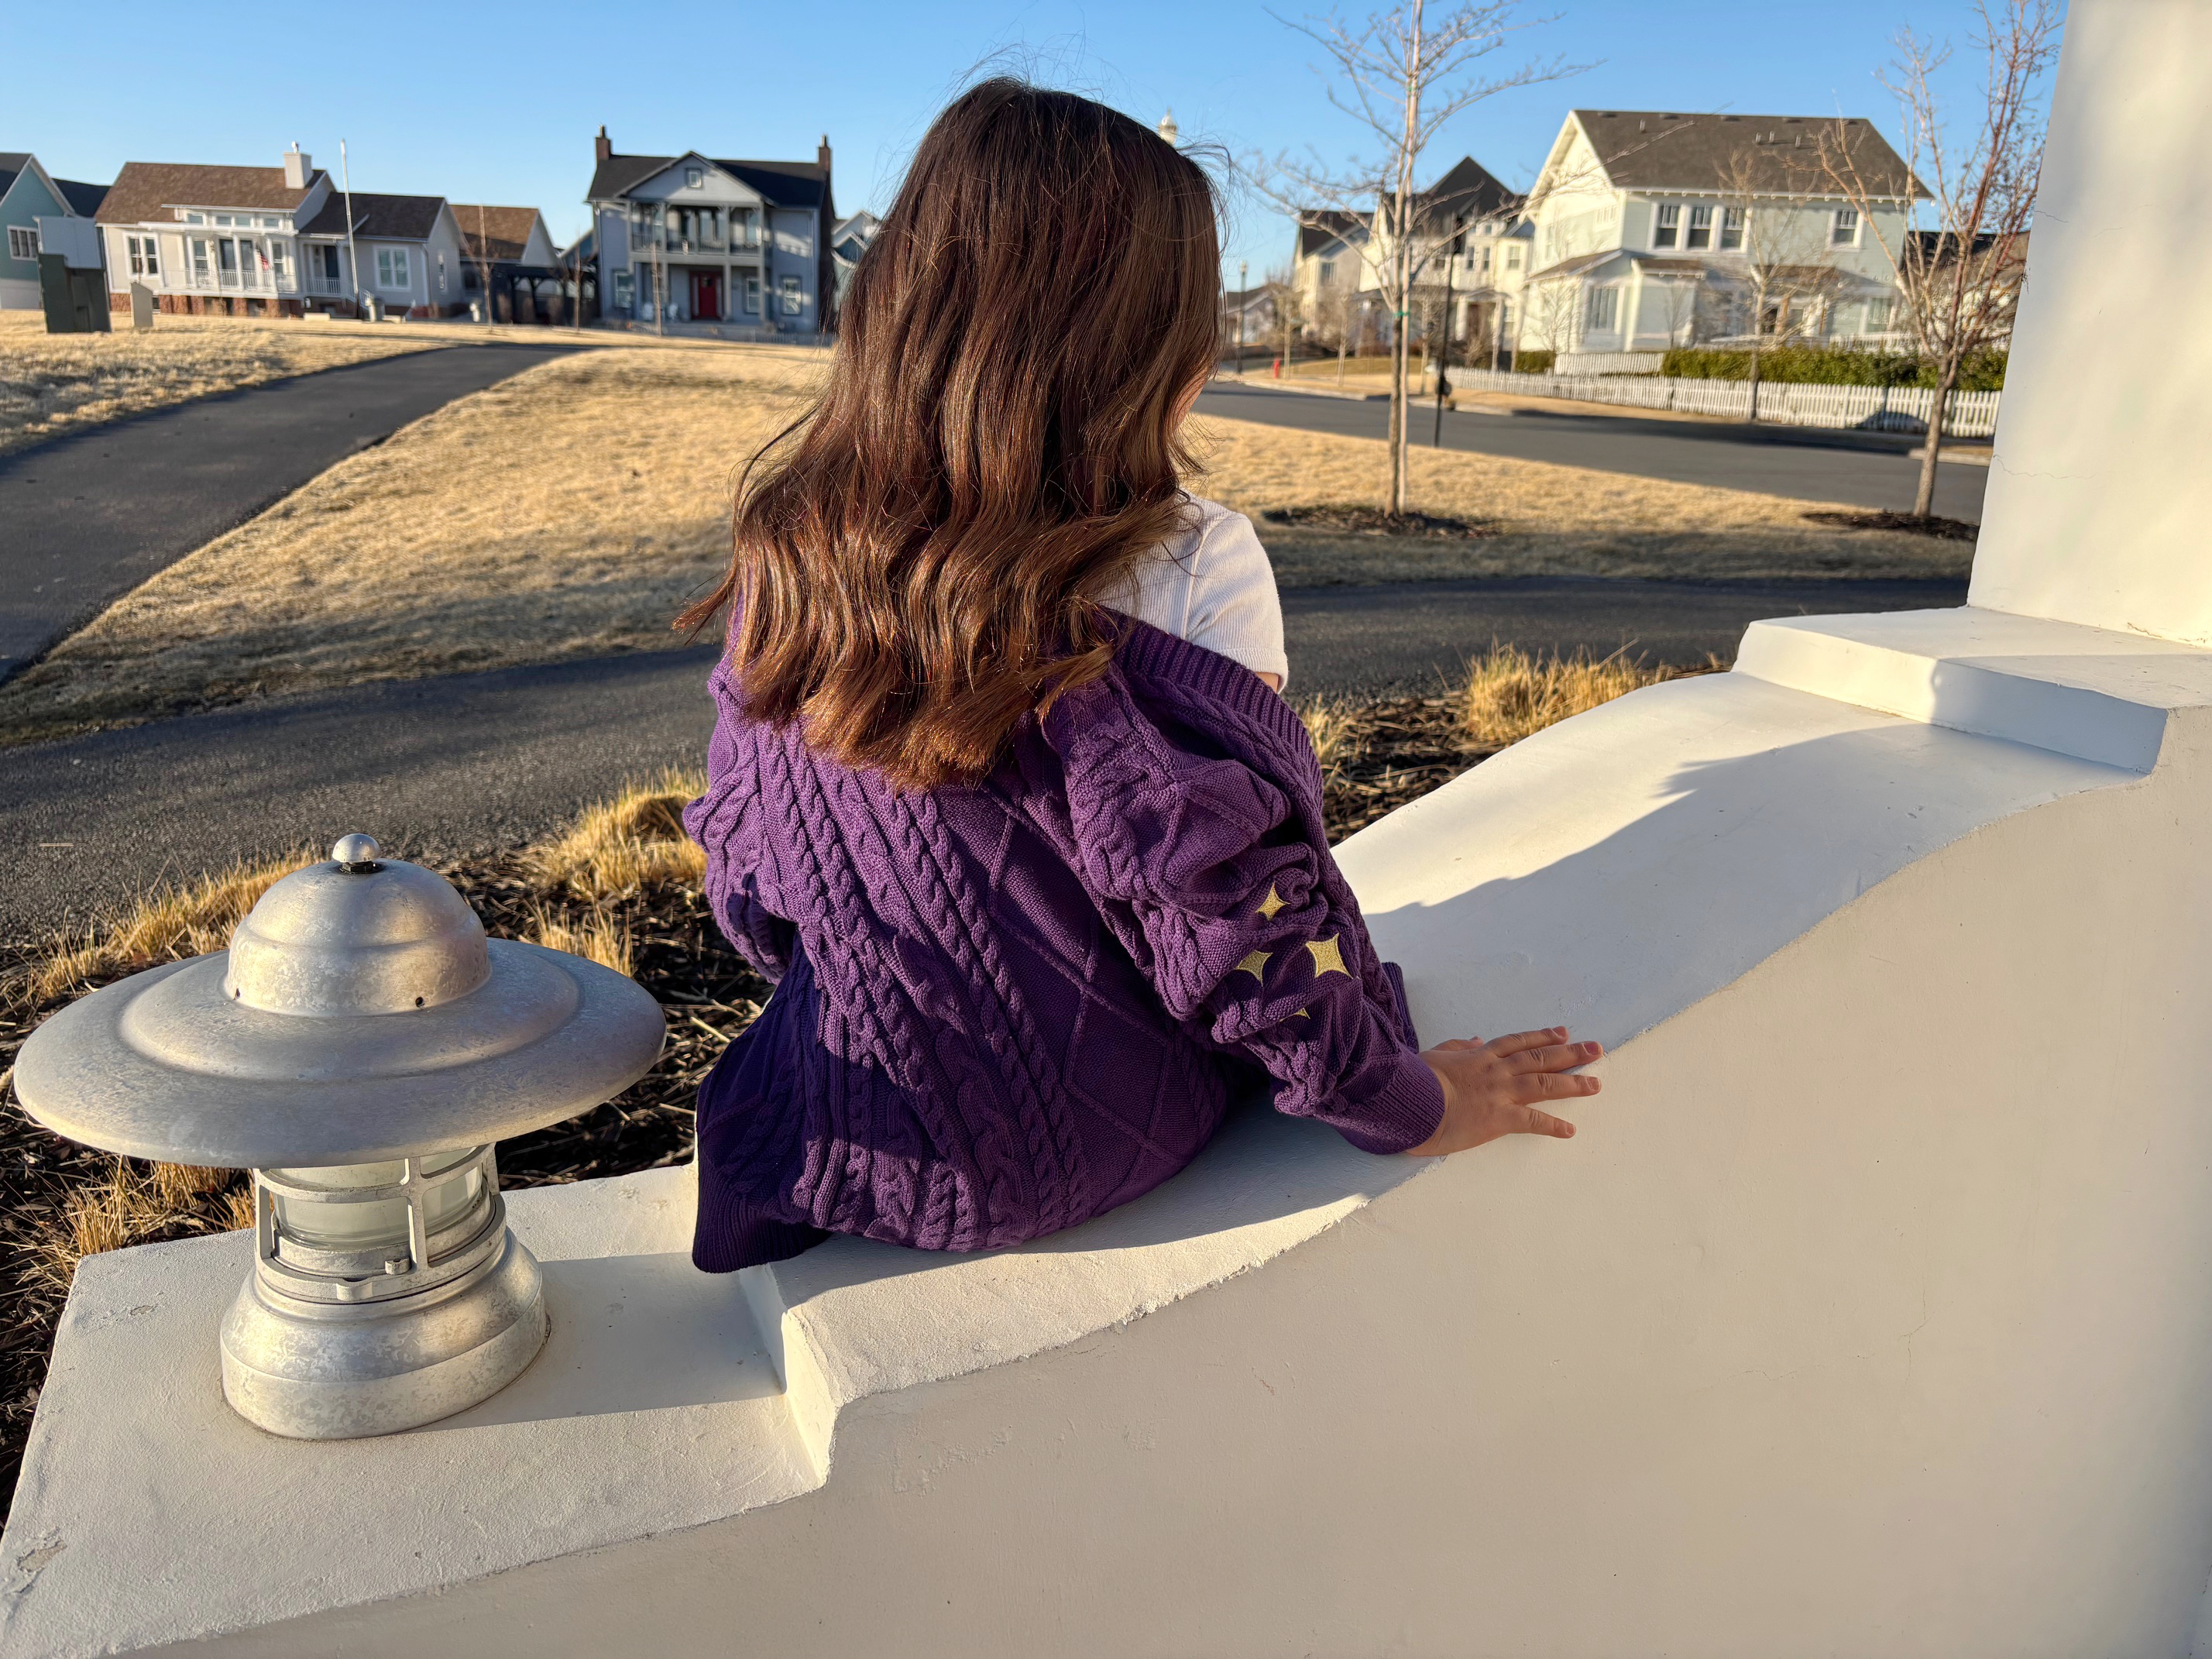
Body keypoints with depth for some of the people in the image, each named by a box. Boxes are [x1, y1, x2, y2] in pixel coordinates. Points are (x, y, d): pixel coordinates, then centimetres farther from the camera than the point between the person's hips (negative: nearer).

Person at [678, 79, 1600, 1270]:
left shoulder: (786, 556, -9)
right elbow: (1242, 904, -20)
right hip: (1092, 1147, -3)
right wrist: (1401, 1103, -4)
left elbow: (746, 882, 2)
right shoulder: (1191, 569, -23)